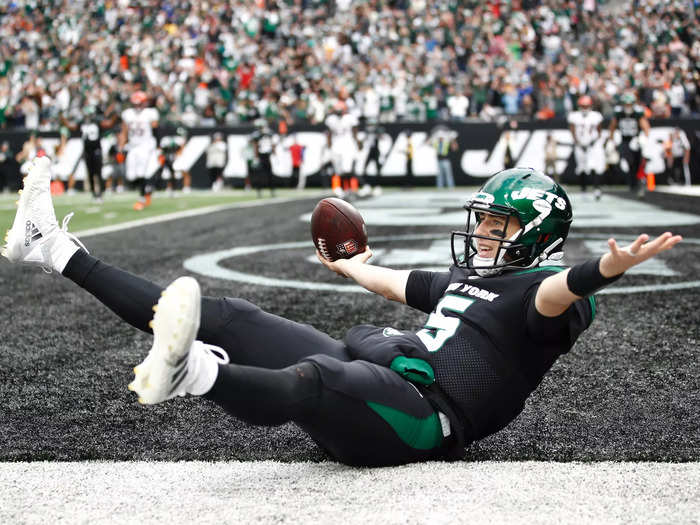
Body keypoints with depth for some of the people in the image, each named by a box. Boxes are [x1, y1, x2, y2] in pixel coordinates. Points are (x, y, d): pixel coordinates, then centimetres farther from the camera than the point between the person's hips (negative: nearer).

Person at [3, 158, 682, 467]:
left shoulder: (539, 288, -1)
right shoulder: (465, 275, 26)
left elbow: (562, 291, -25)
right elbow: (401, 284, 44)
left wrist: (607, 269, -47)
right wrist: (350, 266, 60)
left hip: (421, 411, -8)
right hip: (376, 365, 8)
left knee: (312, 379, -41)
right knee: (227, 319, 5)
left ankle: (191, 372, -71)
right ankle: (56, 250, 10)